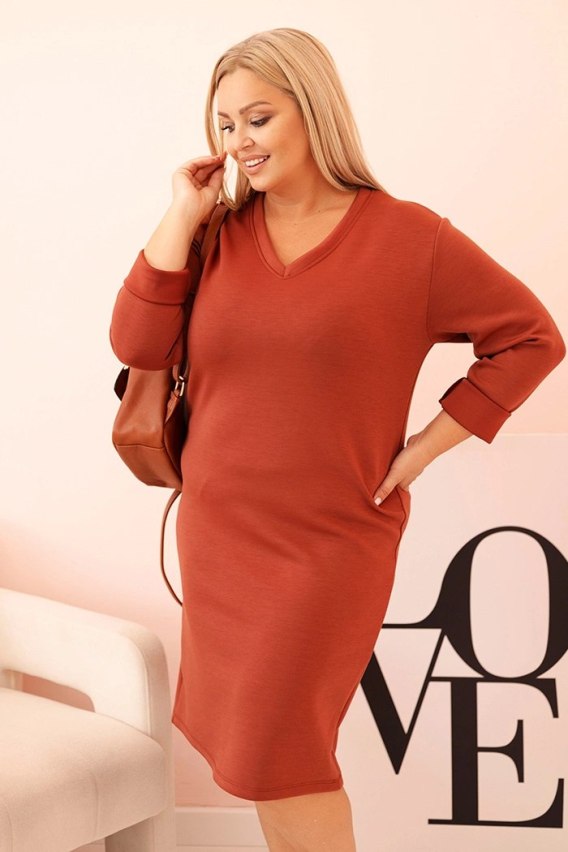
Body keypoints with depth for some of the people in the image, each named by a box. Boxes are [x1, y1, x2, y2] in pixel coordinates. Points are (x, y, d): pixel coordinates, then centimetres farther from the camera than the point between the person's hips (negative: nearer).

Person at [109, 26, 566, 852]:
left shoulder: (407, 238, -9)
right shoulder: (217, 233, 3)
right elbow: (138, 345, -5)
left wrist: (428, 444, -7)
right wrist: (181, 216, -8)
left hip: (328, 543, -5)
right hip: (216, 533, 5)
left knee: (272, 750, -3)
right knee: (248, 743, 14)